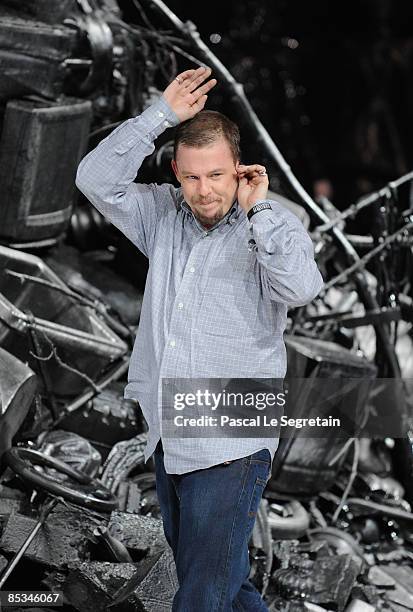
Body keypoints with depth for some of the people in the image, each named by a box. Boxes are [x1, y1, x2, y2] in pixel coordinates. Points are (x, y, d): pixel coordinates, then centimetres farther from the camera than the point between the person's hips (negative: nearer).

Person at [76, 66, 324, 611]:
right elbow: (96, 180, -3)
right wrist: (162, 114, -6)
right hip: (168, 441, 6)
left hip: (232, 447, -6)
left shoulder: (272, 224, -6)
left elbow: (301, 288, -25)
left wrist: (257, 209, -18)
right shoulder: (163, 214, 8)